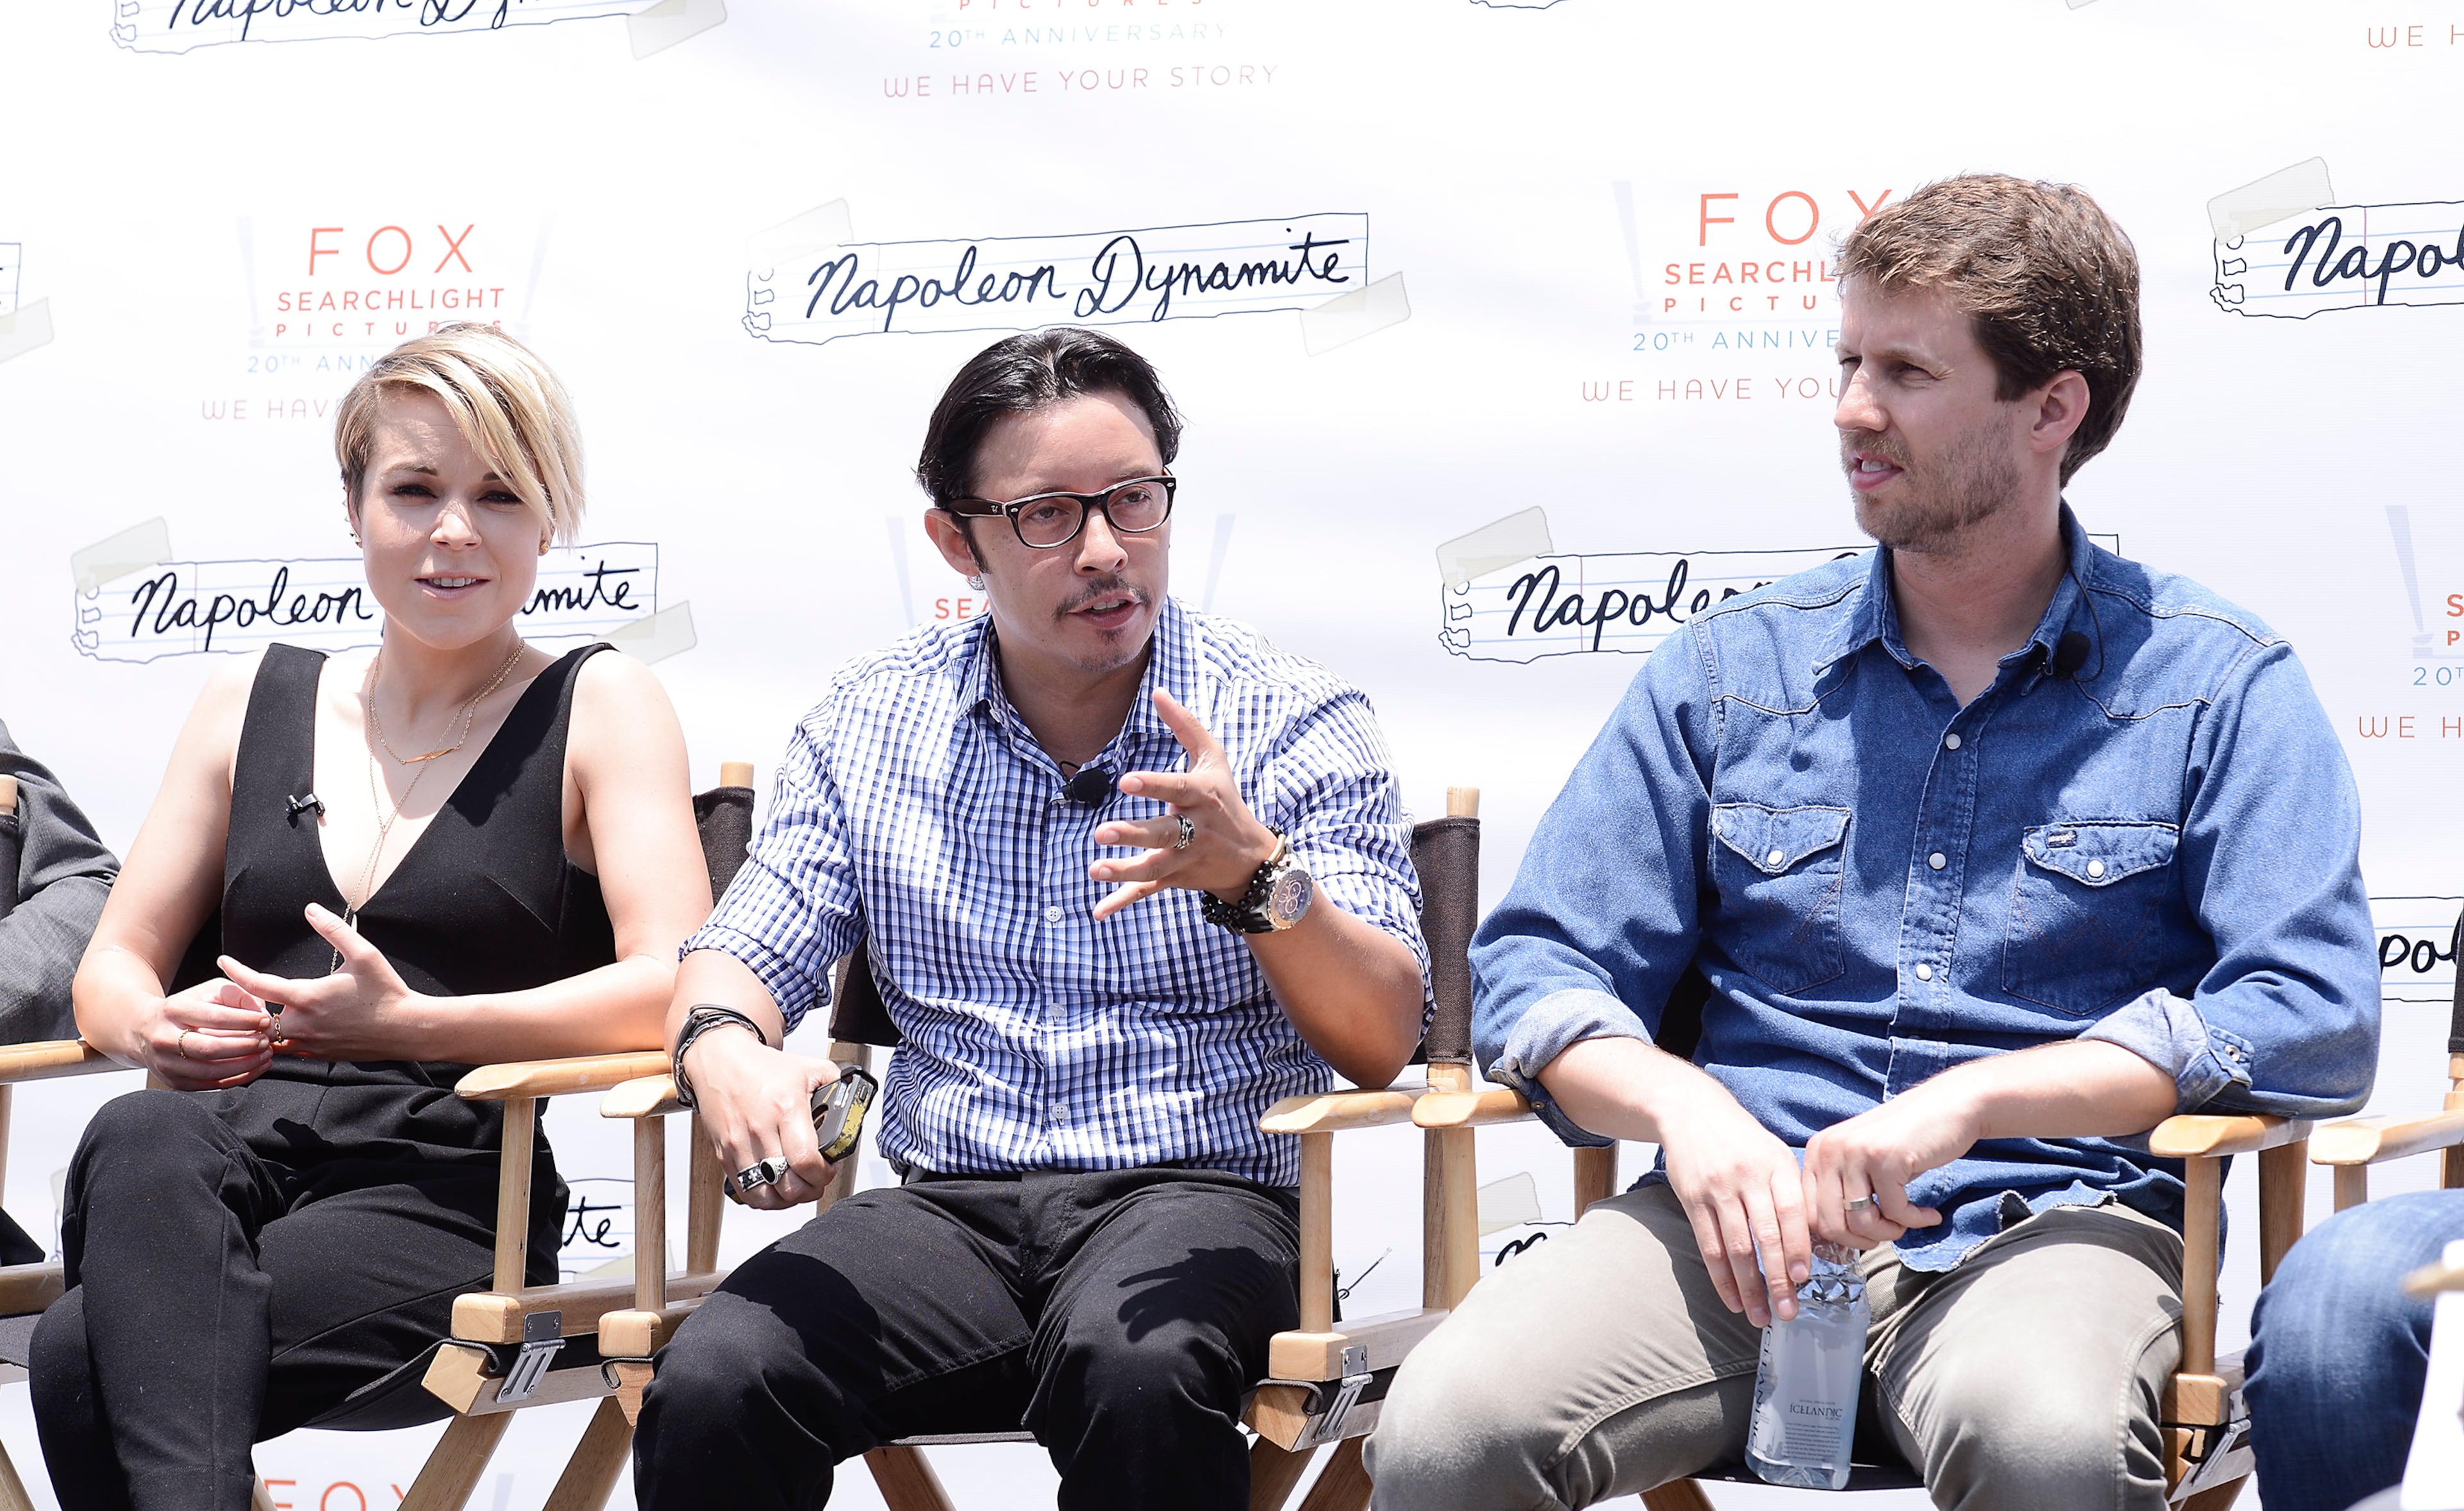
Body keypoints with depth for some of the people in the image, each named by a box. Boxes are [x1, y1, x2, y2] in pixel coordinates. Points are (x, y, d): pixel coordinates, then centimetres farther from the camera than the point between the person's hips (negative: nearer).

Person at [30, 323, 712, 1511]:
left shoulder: (599, 709, 8)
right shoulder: (252, 702, 20)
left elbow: (674, 988, -6)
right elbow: (111, 970, 20)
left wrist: (409, 1025, -19)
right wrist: (157, 1029, -7)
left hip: (441, 1198, -4)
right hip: (224, 1150, 4)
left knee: (87, 1353, -32)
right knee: (141, 1140, -37)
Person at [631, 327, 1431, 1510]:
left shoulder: (1299, 725, 0)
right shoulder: (871, 723, 11)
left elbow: (1379, 1043, -7)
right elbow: (741, 958, 10)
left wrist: (1256, 877, -28)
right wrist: (724, 1048, -15)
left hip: (1196, 1195, -2)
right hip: (945, 1205, 2)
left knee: (1134, 1368, -37)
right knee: (708, 1391, -27)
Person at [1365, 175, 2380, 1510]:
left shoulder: (2219, 685, 6)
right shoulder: (1729, 669, 16)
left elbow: (2314, 1019, -6)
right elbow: (1537, 972, 13)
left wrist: (1969, 1102, -17)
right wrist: (1683, 1109, -10)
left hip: (2053, 1216, -2)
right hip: (1751, 1217, 2)